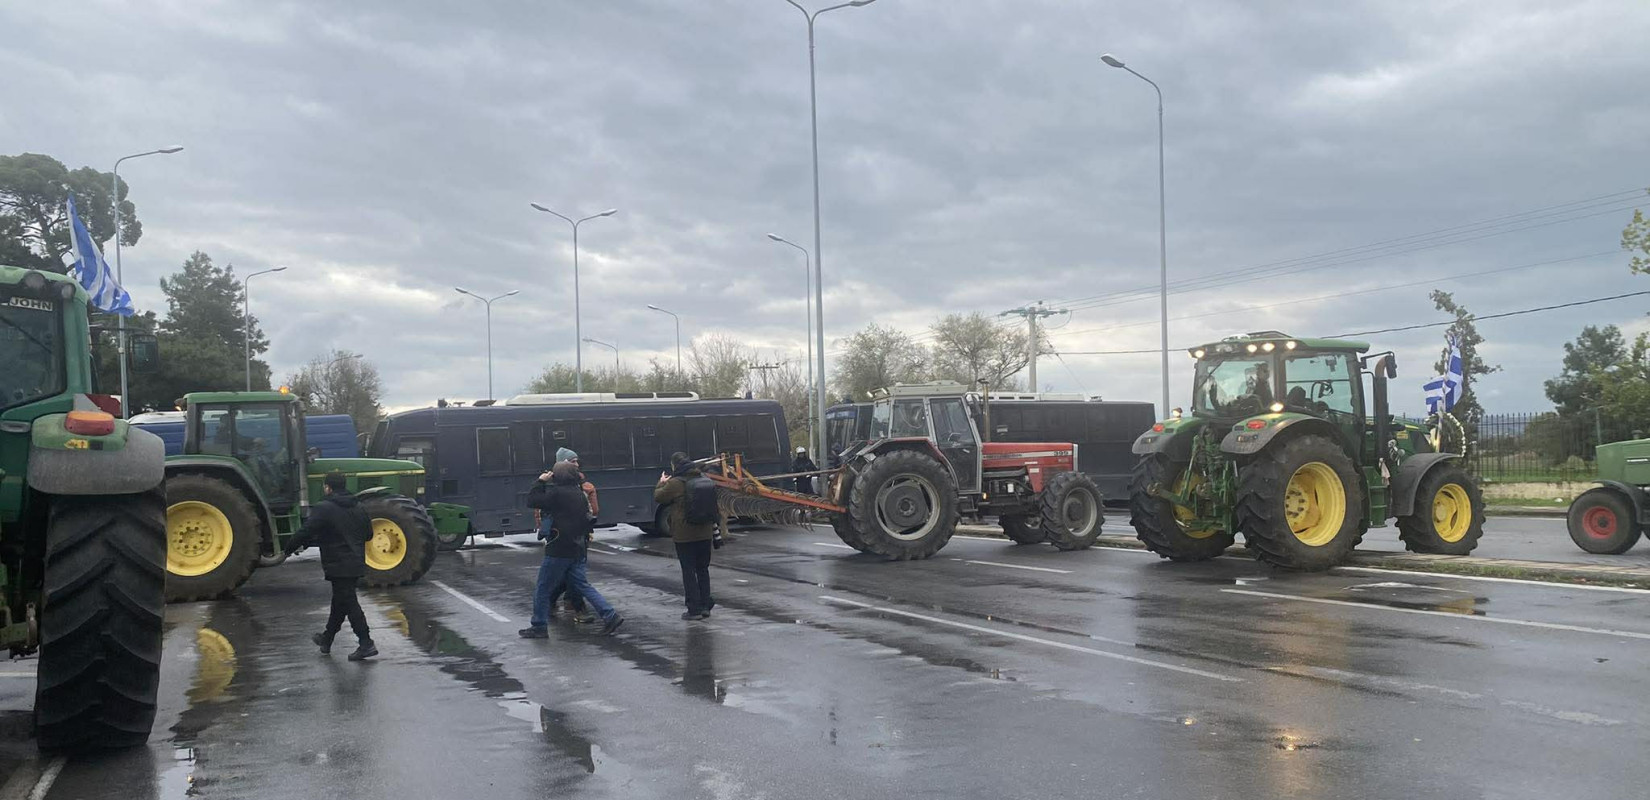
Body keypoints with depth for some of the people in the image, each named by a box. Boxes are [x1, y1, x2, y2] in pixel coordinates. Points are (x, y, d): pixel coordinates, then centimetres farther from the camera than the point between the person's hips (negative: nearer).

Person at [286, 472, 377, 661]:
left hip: (338, 565, -8)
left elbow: (306, 532, -17)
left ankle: (366, 643, -10)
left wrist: (289, 548, -1)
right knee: (340, 601, 19)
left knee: (348, 603, -5)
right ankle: (327, 639, 35)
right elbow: (368, 533, 16)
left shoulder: (323, 509, -13)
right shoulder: (358, 508, 10)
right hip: (356, 564, 8)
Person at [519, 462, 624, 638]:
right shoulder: (579, 493, 9)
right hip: (577, 549, 8)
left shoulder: (558, 493, -16)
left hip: (559, 550, -8)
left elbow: (532, 501, -12)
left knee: (543, 588, 6)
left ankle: (539, 626, 13)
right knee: (582, 585, 12)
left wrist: (540, 482, -1)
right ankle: (610, 615, 4)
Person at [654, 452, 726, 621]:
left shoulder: (675, 483, -15)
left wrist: (662, 483, 18)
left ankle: (694, 609, 3)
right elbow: (713, 505, 11)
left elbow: (658, 497, 0)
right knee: (703, 569, 14)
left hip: (684, 536, -5)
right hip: (705, 533, 5)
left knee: (688, 572, 2)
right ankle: (705, 606, 17)